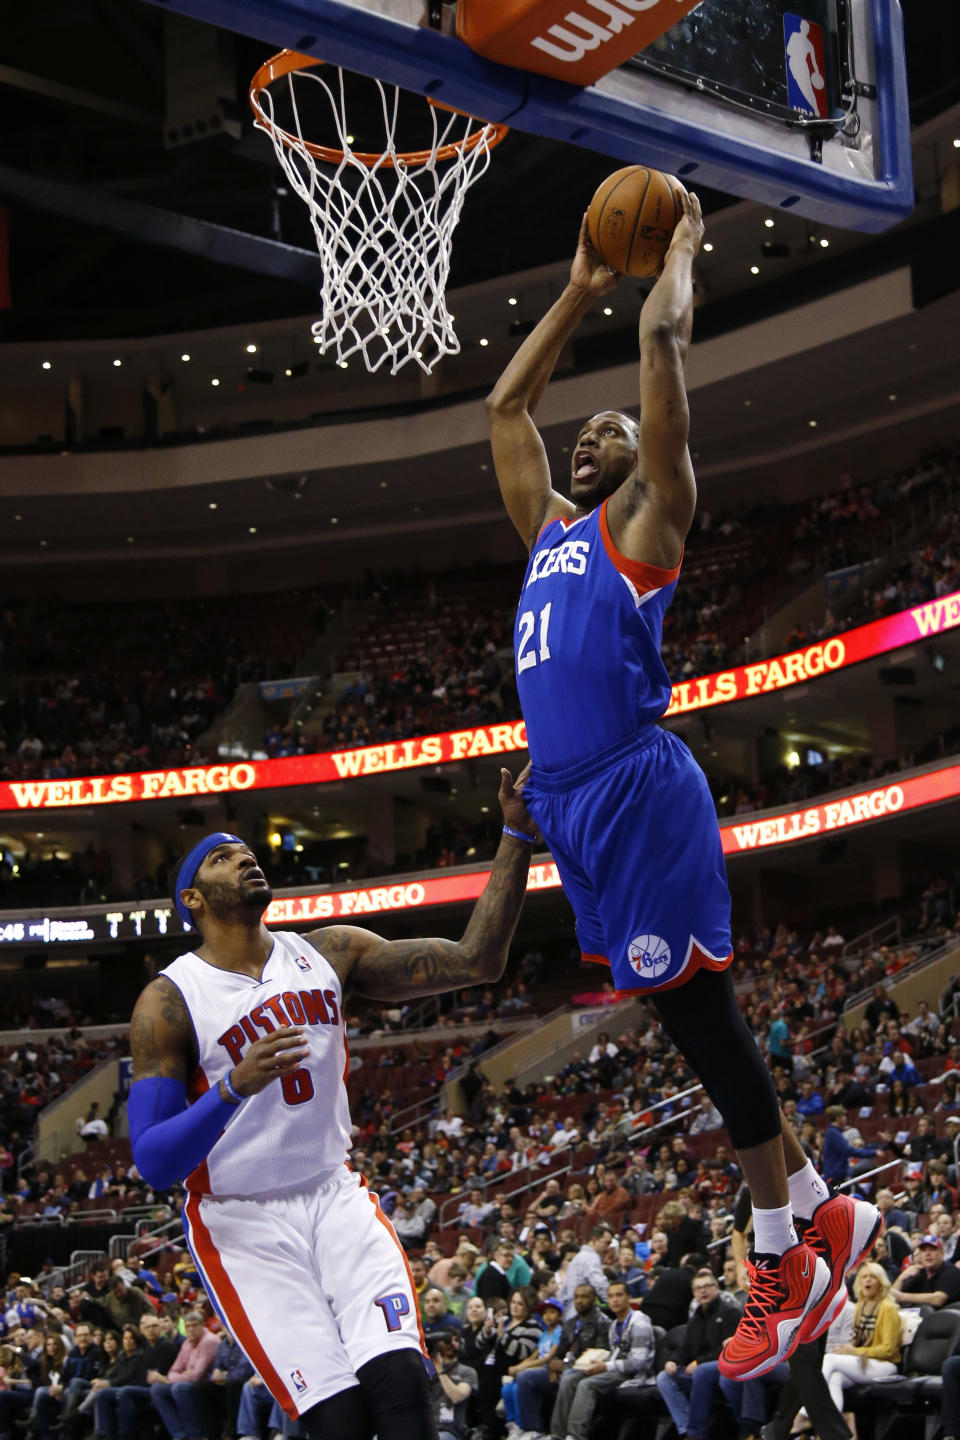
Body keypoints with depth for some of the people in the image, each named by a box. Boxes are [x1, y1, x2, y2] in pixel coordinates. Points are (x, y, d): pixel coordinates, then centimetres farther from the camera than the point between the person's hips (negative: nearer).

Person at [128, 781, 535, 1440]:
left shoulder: (329, 954, 3)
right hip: (242, 1223, -3)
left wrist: (517, 837, -13)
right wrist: (235, 1088, -31)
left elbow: (476, 961, -4)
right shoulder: (169, 1002, -9)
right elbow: (153, 1164, -15)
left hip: (336, 1197, 4)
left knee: (401, 1382, -19)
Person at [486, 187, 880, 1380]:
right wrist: (579, 292, 33)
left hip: (638, 791, -8)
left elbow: (664, 341, -3)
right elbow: (504, 405, 31)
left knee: (699, 1016, -5)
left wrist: (680, 248, 12)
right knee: (687, 1018, 11)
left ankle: (781, 1262, 1)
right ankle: (821, 1212, 21)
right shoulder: (549, 525, 23)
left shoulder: (645, 518, 3)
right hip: (568, 798, 8)